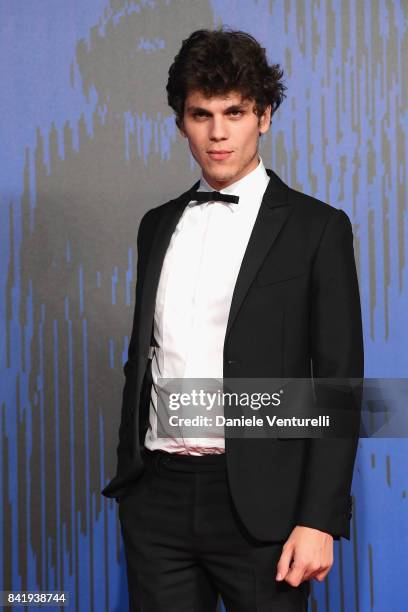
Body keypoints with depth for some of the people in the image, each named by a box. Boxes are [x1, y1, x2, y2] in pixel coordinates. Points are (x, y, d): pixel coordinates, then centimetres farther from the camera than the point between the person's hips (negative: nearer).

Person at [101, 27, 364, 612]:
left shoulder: (317, 228, -2)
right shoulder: (158, 225, 13)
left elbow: (339, 381, -6)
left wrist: (320, 520, -12)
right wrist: (128, 474, 14)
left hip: (258, 502, -4)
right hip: (158, 494, 4)